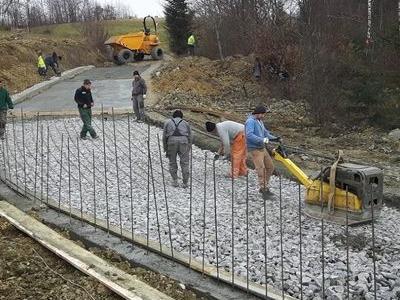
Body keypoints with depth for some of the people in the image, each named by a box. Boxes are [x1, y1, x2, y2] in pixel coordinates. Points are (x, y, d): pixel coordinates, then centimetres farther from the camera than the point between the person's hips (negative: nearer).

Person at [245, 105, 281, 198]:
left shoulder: (260, 121, 16)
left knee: (270, 167, 12)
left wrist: (275, 138, 1)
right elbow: (249, 135, -27)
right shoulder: (250, 121, -14)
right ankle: (264, 190, -7)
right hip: (254, 149, -10)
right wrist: (262, 140, -32)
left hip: (262, 148, 10)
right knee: (261, 169, -12)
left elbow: (266, 133, 18)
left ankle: (263, 188, 23)